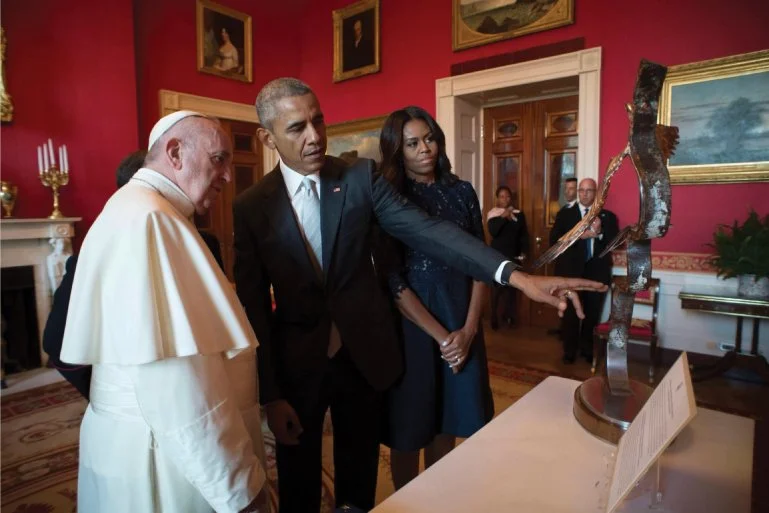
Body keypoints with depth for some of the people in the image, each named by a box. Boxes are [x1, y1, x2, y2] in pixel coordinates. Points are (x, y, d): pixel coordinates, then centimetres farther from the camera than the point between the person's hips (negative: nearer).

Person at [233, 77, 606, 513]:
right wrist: (270, 394, -5)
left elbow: (426, 230, -16)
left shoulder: (361, 177, -6)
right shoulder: (251, 207, -6)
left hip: (362, 356, 0)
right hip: (295, 365, 0)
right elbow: (254, 307, -5)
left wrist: (516, 275, -27)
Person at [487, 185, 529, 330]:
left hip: (514, 256, 3)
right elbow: (493, 232, -17)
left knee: (512, 285, 7)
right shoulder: (492, 214, -3)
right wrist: (503, 217, -24)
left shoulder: (519, 214, 6)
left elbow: (524, 235, 8)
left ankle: (509, 315, 19)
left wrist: (524, 252, 0)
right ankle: (494, 317, 5)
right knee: (496, 286, -3)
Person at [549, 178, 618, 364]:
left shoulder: (608, 216, 7)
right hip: (571, 270, -2)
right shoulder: (565, 213, 2)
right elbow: (554, 240, -8)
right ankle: (569, 350, 19)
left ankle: (587, 349, 27)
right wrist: (580, 235, -19)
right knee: (570, 312, 5)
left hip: (597, 271, 2)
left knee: (592, 313, 11)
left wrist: (600, 232, -18)